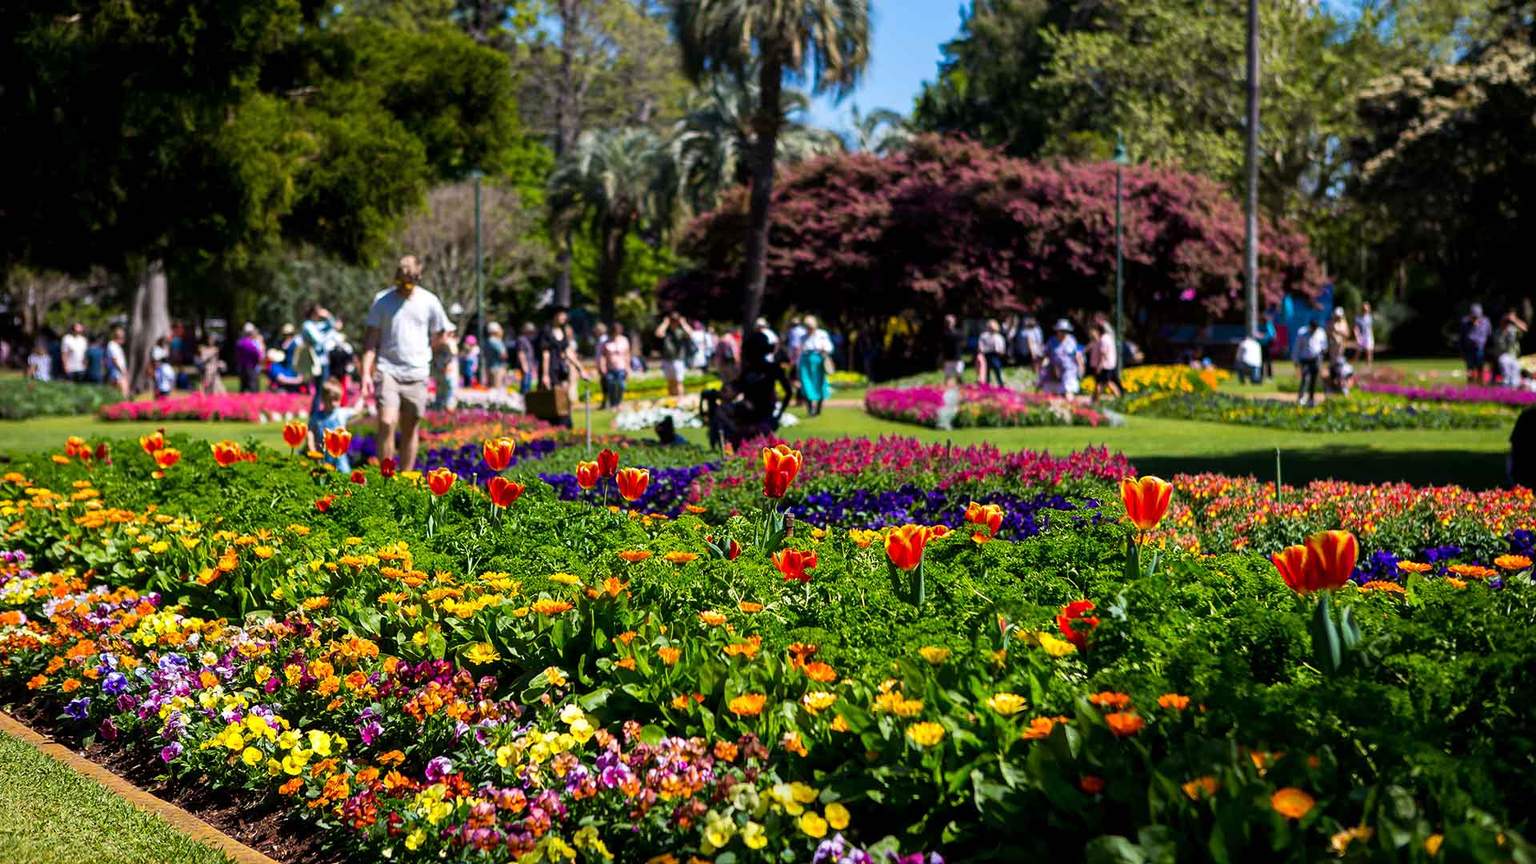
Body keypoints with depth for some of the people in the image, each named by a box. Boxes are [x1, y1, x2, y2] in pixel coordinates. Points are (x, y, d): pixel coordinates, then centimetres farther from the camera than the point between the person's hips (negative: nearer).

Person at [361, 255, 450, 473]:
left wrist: (418, 351, 10)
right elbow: (371, 338, 1)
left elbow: (439, 334, 16)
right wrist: (366, 372, -6)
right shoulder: (382, 300, 1)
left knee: (410, 428, 6)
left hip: (416, 374, 1)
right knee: (387, 423, -15)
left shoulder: (429, 301, 3)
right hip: (387, 371, -1)